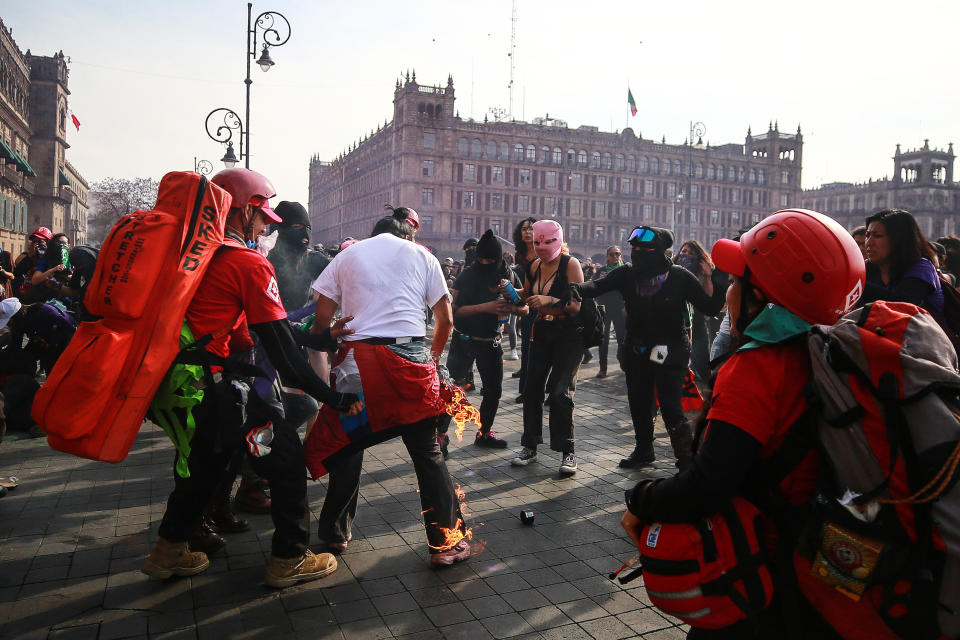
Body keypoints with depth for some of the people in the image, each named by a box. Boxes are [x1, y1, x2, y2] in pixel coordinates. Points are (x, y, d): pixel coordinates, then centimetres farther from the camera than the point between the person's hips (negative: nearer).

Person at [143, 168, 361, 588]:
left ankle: (169, 550, 38)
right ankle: (290, 558, 10)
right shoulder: (250, 264, -10)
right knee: (285, 453, 3)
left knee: (204, 455, 27)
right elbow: (283, 350, -14)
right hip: (206, 382, -8)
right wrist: (335, 399, -10)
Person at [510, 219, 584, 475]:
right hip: (542, 332, 6)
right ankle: (530, 447, 16)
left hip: (568, 335, -6)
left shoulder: (571, 264, -10)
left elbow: (577, 305, -16)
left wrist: (550, 301, -28)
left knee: (560, 392, -12)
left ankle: (567, 452, -1)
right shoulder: (536, 265, 8)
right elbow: (527, 295, 23)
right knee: (532, 389, 3)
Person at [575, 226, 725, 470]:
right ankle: (644, 451, 36)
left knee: (671, 408, -8)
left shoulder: (679, 277, -9)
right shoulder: (627, 274, -2)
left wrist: (711, 278, -22)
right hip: (636, 352, 4)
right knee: (639, 404, 15)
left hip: (669, 354, -4)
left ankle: (686, 460, 8)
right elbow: (598, 286, -15)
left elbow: (710, 307, -9)